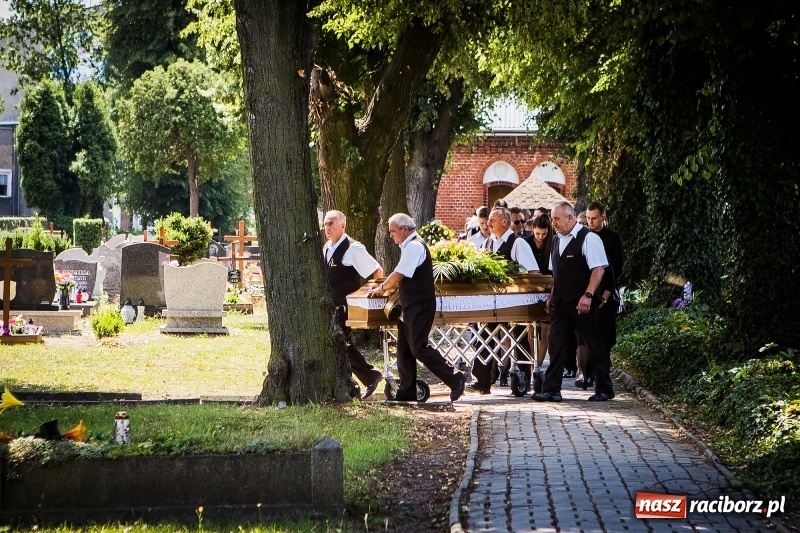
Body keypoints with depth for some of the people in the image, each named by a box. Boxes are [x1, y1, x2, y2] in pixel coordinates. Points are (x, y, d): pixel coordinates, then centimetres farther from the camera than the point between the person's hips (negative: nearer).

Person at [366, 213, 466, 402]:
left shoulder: (414, 246, -16)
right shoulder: (409, 246, 15)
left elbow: (398, 275, -18)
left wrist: (382, 288, -4)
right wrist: (385, 286, 13)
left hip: (420, 305, -10)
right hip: (411, 305, 10)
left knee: (418, 347, -12)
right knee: (404, 349, 10)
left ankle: (454, 379, -8)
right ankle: (407, 392, 15)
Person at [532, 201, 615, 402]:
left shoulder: (588, 238, -10)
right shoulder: (558, 241, 13)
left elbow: (598, 269, -16)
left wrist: (588, 295, -24)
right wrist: (552, 296, 14)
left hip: (582, 303, -7)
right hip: (561, 302, 7)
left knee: (594, 345, 3)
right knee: (556, 343, 0)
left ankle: (604, 389, 14)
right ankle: (551, 390, 1)